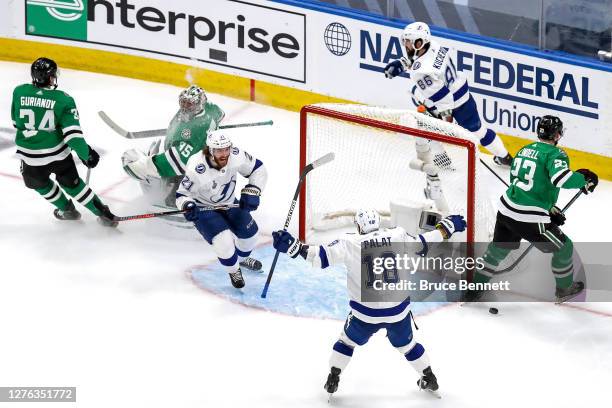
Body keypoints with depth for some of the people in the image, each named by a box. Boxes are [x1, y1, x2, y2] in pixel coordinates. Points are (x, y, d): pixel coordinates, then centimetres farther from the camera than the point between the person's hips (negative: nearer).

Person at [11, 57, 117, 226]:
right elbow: (72, 133, -17)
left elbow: (16, 122, 8)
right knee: (72, 183, 22)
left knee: (40, 183, 31)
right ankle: (104, 214, 28)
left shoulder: (19, 92, -7)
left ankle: (67, 210, 45)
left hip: (31, 157, 0)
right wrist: (86, 154, -4)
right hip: (59, 153, 0)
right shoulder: (63, 100, -13)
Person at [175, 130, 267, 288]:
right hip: (203, 208, -5)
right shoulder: (197, 169, -34)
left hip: (228, 203, 5)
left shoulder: (236, 155, -24)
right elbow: (182, 194, -20)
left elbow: (258, 169, -7)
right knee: (223, 241, -21)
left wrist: (251, 192, -18)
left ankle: (241, 258, 41)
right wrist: (188, 206, -41)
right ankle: (234, 270, 11)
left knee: (249, 231, 5)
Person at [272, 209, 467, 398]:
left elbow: (321, 255, -17)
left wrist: (293, 246, -13)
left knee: (347, 341, 24)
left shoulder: (350, 243, -12)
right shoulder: (398, 236, -6)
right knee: (406, 344, 27)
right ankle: (429, 379, 37)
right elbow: (425, 243, 4)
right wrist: (447, 226, 19)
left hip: (366, 313, -2)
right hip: (398, 310, 2)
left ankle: (332, 381, 26)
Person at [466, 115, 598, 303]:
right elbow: (560, 178, -29)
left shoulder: (524, 150, 15)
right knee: (564, 248, 16)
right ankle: (564, 289, 33)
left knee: (498, 248, 27)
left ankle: (475, 288, 32)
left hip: (506, 210, 7)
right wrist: (584, 179, -10)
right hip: (529, 220, -7)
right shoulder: (555, 153, -9)